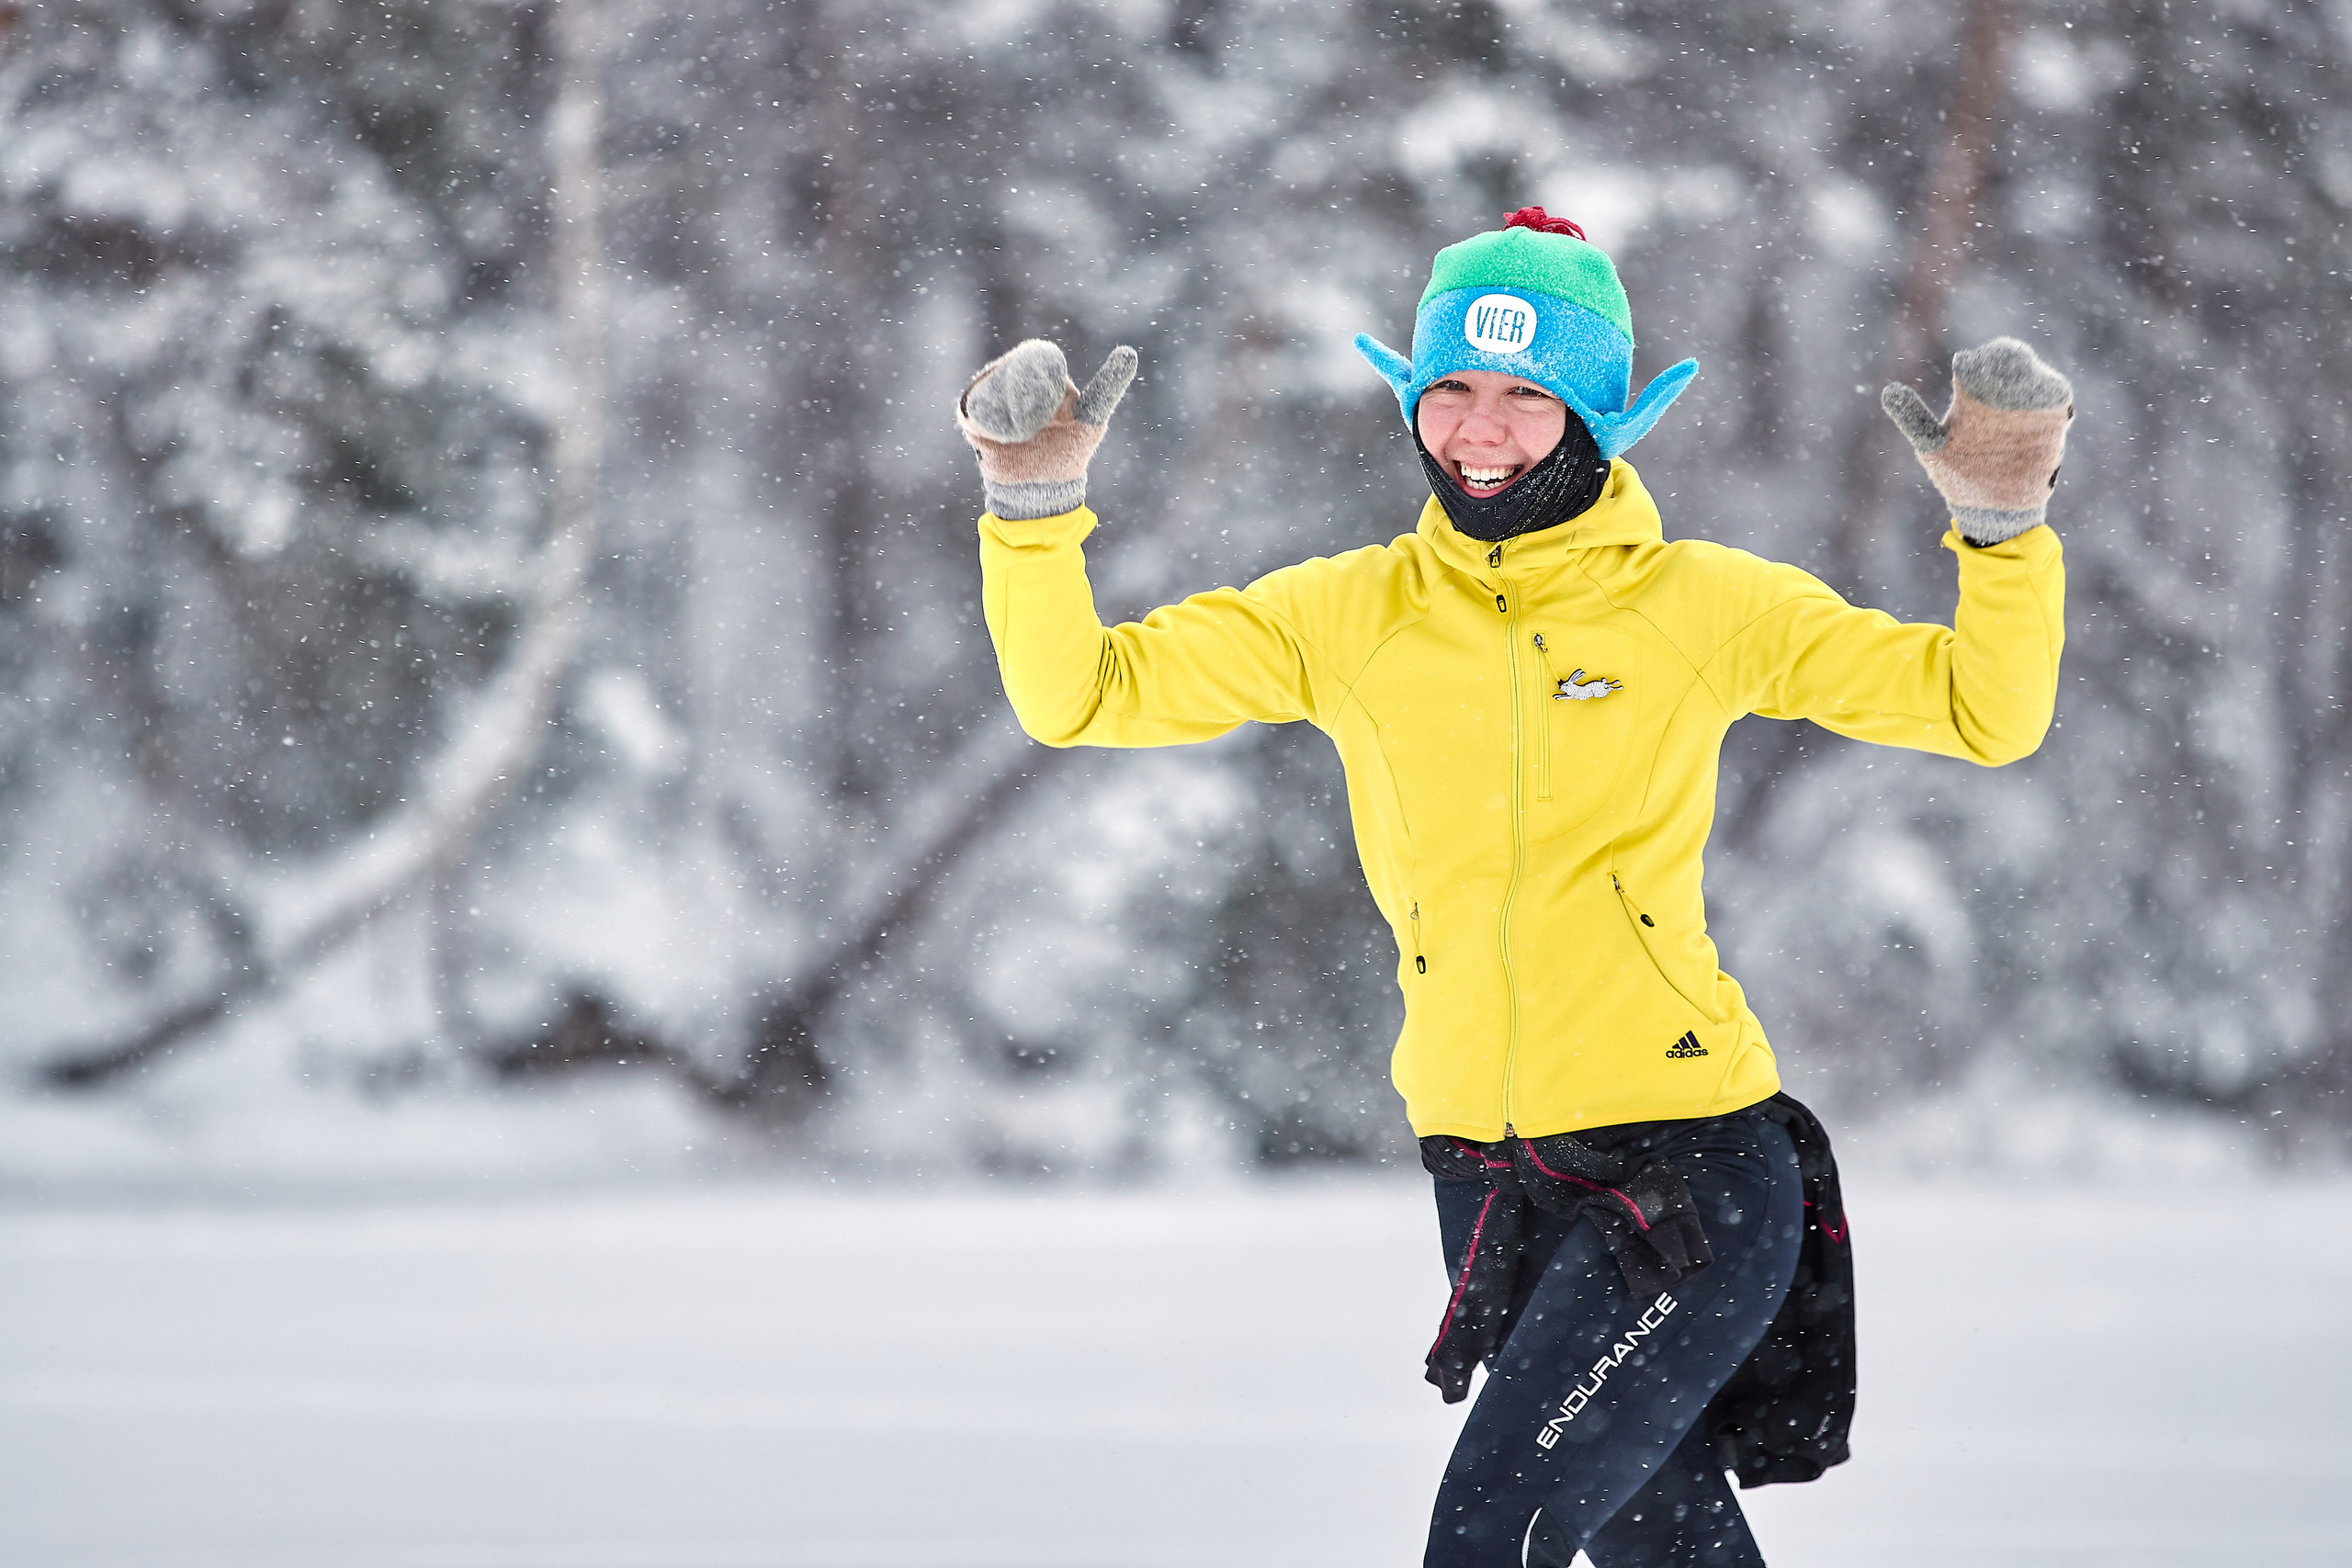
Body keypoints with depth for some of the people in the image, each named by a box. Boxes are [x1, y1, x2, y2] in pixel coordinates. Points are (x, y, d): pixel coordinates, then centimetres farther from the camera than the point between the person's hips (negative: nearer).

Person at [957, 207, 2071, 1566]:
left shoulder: (1698, 604, -1)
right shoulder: (1353, 615, 6)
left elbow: (1987, 714, -1)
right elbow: (1082, 693, 6)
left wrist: (2003, 524, -16)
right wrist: (1036, 508, -9)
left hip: (1689, 1170, -4)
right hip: (1490, 1184, 4)